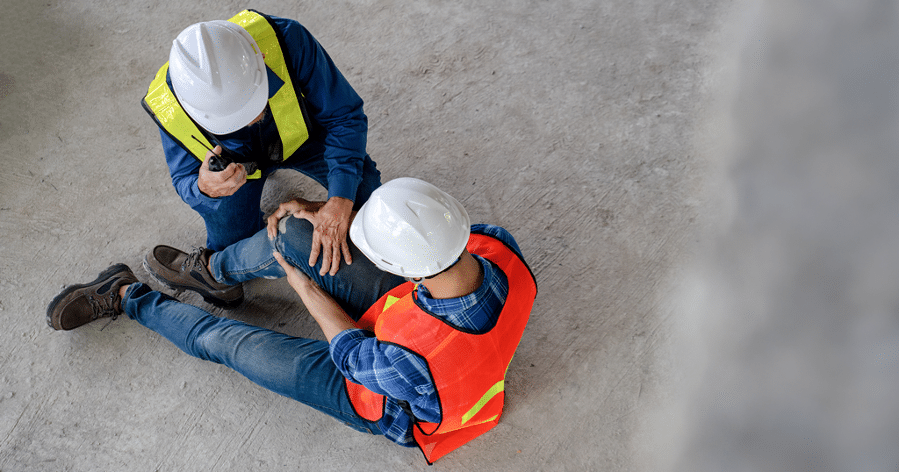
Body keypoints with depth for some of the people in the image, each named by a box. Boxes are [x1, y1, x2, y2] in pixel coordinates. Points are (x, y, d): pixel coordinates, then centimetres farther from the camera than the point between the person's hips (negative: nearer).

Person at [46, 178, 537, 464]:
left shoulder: (415, 360, -48)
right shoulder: (498, 245, -32)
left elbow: (354, 353, -23)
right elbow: (431, 229, -11)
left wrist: (302, 285, -9)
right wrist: (322, 211, -15)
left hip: (388, 405, -5)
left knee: (224, 340, 5)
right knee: (291, 234, -7)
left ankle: (125, 296, 34)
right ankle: (213, 269, 27)